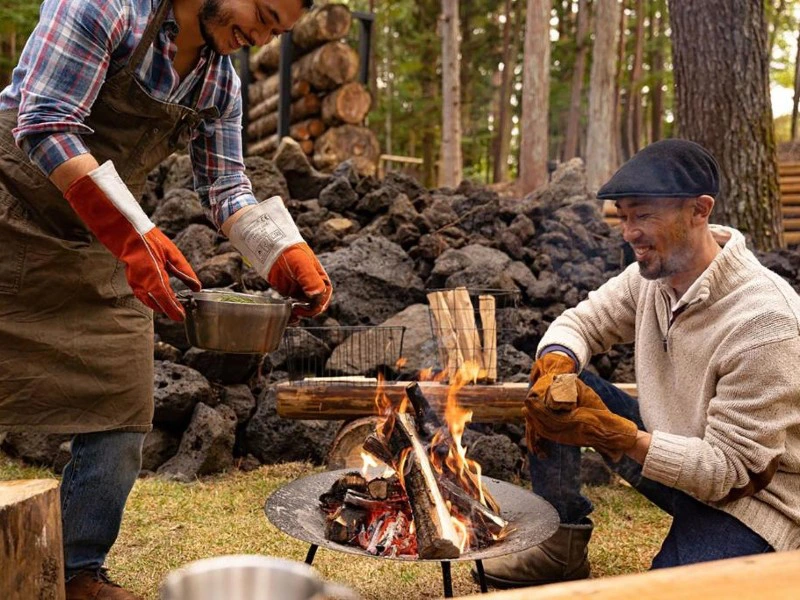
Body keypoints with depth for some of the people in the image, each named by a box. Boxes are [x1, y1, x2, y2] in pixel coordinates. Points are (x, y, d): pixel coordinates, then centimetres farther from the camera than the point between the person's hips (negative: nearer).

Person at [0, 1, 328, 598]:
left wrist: (289, 258, -12)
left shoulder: (221, 84, 4)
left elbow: (226, 187, 5)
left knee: (119, 416, 2)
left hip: (104, 254, 6)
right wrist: (135, 235, -33)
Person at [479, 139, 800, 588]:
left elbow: (733, 470, -27)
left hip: (749, 496, -7)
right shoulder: (655, 271, -7)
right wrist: (554, 366, -20)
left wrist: (612, 433, -37)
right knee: (552, 392, -5)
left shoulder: (763, 322, -29)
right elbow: (581, 322, 4)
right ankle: (563, 548, 5)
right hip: (669, 452, 7)